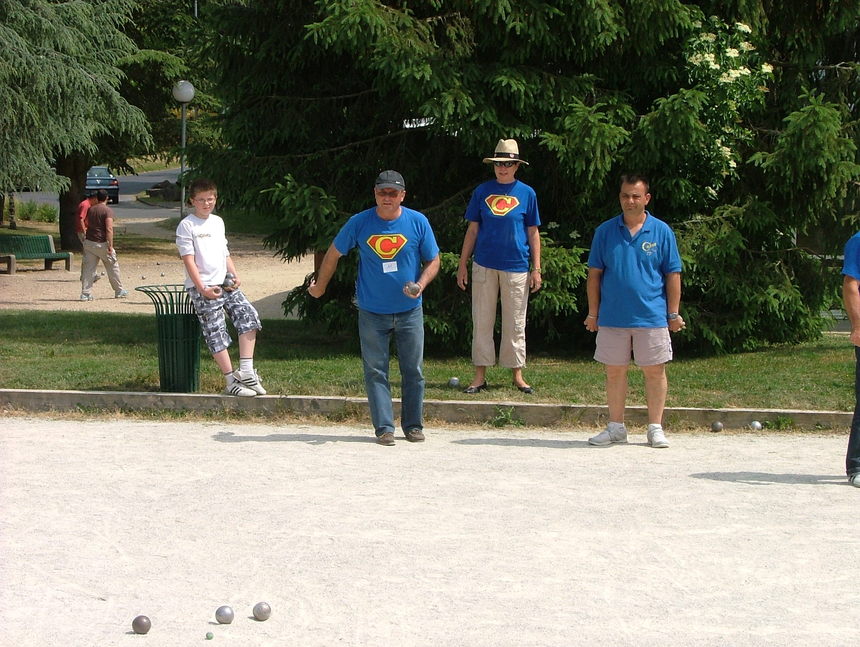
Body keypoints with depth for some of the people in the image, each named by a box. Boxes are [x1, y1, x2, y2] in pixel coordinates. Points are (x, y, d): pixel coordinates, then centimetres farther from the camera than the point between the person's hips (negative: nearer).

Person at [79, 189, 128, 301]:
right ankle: (119, 291, 20)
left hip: (89, 242, 5)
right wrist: (110, 245, -20)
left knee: (88, 268, 4)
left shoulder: (90, 209, 9)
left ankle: (85, 294, -2)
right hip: (102, 243, -5)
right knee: (112, 267, 11)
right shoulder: (108, 210, -10)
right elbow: (109, 229, -19)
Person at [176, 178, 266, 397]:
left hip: (225, 284, 7)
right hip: (202, 288, -7)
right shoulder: (187, 225, -5)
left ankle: (246, 371, -7)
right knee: (216, 333, -8)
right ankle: (231, 381, -5)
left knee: (248, 315, -8)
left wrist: (235, 276, 7)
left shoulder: (218, 222, 17)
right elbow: (188, 260, -10)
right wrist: (203, 289, -17)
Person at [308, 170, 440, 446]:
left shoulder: (418, 222, -4)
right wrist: (319, 286, 16)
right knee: (375, 371, 0)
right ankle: (384, 427, 5)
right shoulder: (359, 223, -5)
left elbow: (433, 261, 4)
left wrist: (421, 284, -14)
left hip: (410, 311, 1)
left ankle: (414, 425, 17)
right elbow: (333, 254, 9)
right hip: (372, 312, 0)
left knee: (414, 370, 5)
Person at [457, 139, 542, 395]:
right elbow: (472, 230, 9)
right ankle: (480, 376, 7)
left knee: (515, 323, 4)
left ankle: (517, 375, 12)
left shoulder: (527, 193, 4)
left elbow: (533, 233, 7)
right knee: (482, 321, 2)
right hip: (484, 265, 1)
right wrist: (463, 264, 5)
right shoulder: (482, 191, 5)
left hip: (516, 267, -1)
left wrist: (536, 269, 2)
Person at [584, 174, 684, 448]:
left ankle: (656, 428, 12)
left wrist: (673, 313, 1)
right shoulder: (605, 231, 5)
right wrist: (593, 313, 5)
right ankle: (616, 427, 18)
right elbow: (594, 274, 8)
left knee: (654, 371, 2)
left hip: (652, 317, -1)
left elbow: (673, 275, 4)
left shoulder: (662, 232, 2)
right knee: (614, 371, 7)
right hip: (612, 317, 1)